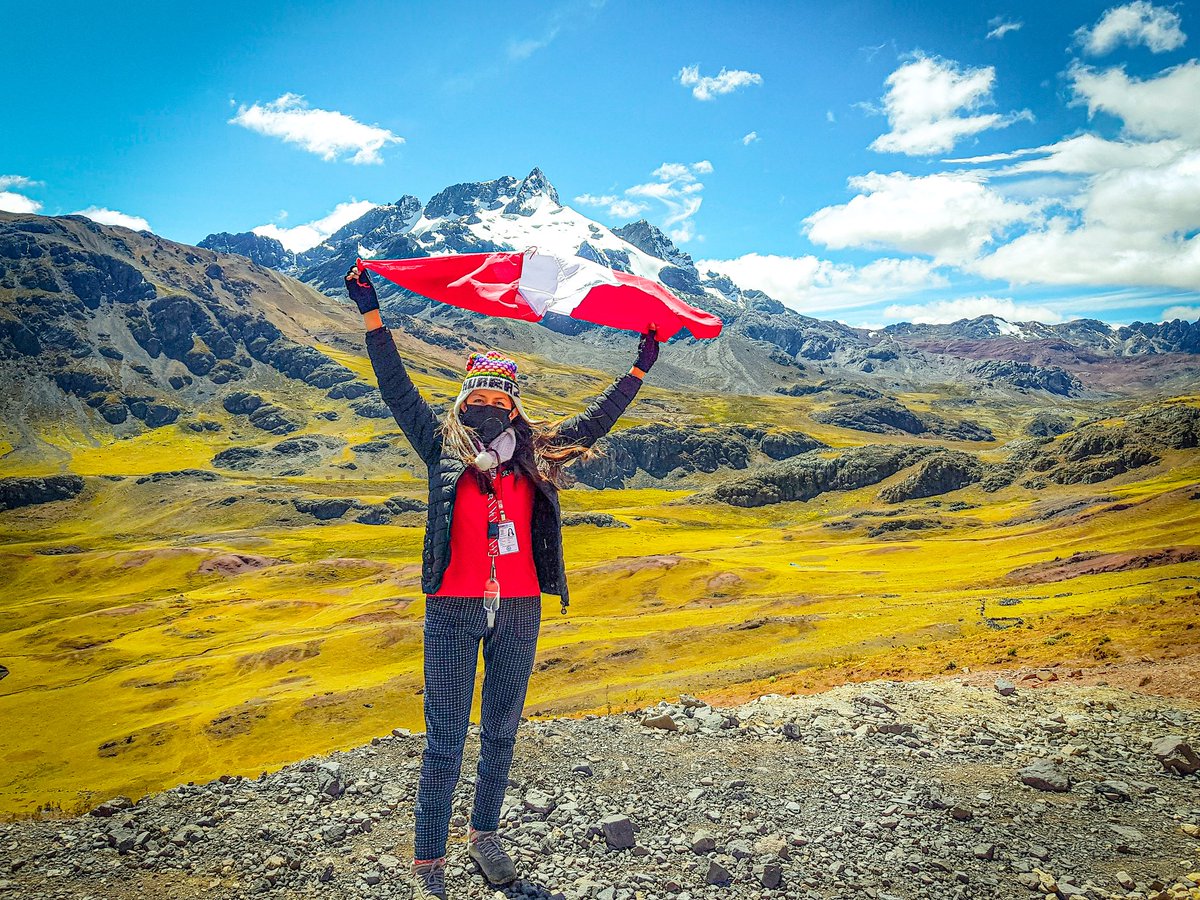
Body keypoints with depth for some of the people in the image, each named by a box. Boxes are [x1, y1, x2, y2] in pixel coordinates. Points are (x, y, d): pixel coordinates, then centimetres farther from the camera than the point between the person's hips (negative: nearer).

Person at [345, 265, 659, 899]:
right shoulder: (444, 449, 0)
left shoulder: (537, 456, 5)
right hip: (453, 611, -3)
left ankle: (484, 835, 35)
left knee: (501, 732, 16)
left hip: (518, 611, 3)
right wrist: (371, 313, -3)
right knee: (445, 741, 3)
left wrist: (639, 370, 16)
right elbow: (398, 390, 0)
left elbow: (593, 422, 15)